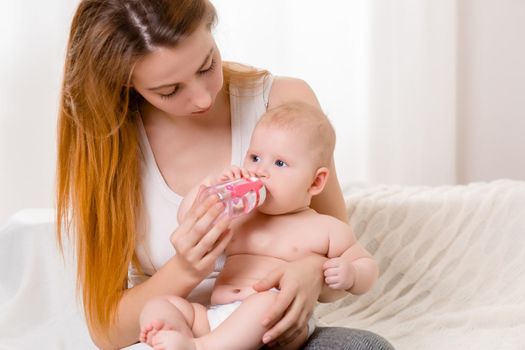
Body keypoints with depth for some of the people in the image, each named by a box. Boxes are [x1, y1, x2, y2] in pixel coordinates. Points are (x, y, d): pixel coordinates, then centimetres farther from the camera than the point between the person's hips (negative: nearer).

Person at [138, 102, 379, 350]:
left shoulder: (326, 230, 12)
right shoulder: (238, 215, 24)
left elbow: (367, 265, 18)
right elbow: (188, 219, 20)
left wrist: (349, 274, -6)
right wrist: (213, 188, 4)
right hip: (213, 318, 5)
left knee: (267, 301, -38)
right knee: (158, 306, -13)